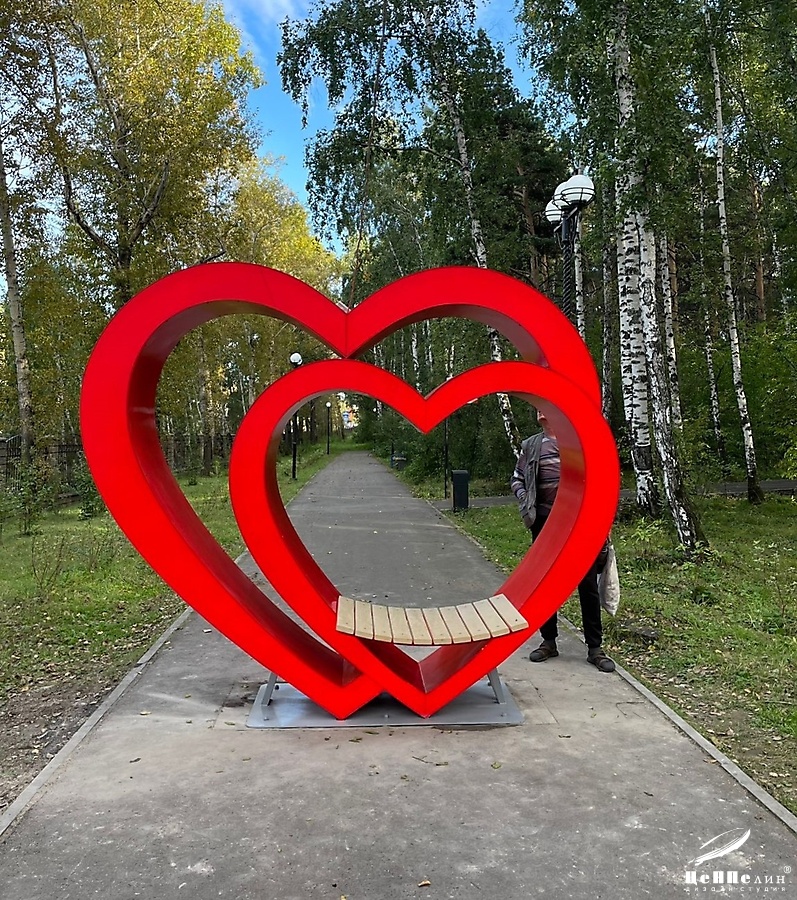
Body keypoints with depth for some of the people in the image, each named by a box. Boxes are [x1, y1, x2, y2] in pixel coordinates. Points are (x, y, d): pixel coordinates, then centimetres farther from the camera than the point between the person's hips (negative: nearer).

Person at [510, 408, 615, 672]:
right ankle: (548, 641, 23)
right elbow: (516, 479, 15)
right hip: (545, 524, 2)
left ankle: (594, 647, 13)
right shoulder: (531, 446, 7)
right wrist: (524, 502, -3)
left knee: (588, 585, 2)